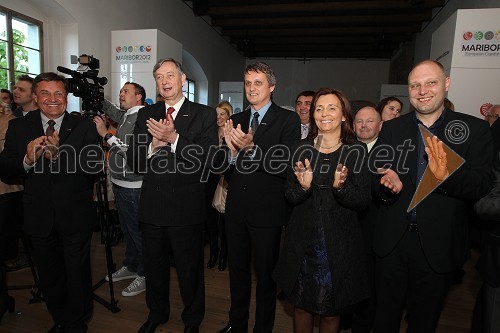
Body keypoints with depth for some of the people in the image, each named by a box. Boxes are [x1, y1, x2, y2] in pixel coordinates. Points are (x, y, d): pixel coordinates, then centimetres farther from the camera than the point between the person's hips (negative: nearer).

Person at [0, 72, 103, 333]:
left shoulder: (84, 127, -5)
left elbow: (96, 165, -16)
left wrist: (59, 154, -29)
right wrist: (27, 160, -23)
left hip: (75, 216, -2)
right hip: (39, 217, 3)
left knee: (78, 273, 12)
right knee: (48, 275, 20)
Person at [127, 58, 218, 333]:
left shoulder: (204, 115, -5)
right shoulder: (146, 114, 7)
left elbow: (209, 159, -16)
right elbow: (132, 160, 2)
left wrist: (174, 139, -25)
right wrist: (153, 145, -17)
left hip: (187, 206, -4)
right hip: (152, 205, 4)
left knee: (190, 269, 13)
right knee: (154, 266, 22)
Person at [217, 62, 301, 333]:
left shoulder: (288, 120, -8)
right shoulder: (235, 120, 6)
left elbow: (285, 165, -19)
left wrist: (251, 148, -30)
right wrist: (232, 151, -18)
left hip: (267, 210, -4)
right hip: (236, 208, 5)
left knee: (265, 273, 14)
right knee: (237, 269, 21)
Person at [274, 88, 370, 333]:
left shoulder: (357, 151, -4)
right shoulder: (302, 149, 0)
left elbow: (363, 202, -7)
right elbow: (290, 198, -1)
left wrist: (341, 187, -25)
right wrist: (303, 186, -22)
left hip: (339, 243, -1)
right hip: (302, 240, 2)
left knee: (331, 311, 14)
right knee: (301, 304, 17)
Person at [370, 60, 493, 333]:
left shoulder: (474, 129, -3)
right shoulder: (391, 129, 1)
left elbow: (482, 185, -10)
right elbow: (374, 177, 0)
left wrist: (447, 176, -30)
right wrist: (388, 184, -22)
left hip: (438, 245, -1)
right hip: (392, 240, 1)